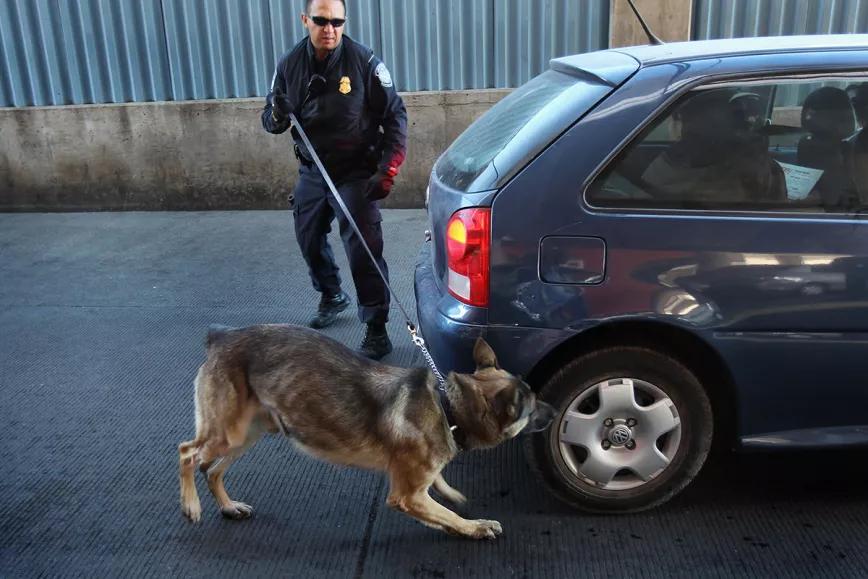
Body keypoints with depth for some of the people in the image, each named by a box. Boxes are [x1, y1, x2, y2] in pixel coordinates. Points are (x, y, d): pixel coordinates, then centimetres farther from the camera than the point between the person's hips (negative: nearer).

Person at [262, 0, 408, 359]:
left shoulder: (363, 61, -13)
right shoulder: (290, 64, -2)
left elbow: (394, 115, -8)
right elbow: (270, 121, 5)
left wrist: (388, 170, -16)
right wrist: (277, 117, -21)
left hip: (356, 174, -5)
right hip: (311, 172, 5)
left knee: (363, 249, -11)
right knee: (309, 239, 18)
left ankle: (376, 331, -1)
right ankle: (332, 297, 44)